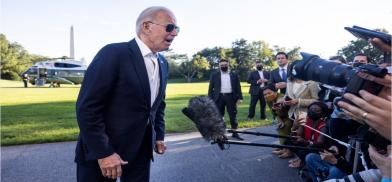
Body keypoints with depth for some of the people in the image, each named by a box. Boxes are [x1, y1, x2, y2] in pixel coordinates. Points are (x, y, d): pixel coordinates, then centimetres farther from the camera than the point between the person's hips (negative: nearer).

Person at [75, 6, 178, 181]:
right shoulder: (113, 53, -17)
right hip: (101, 150, -6)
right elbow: (87, 107, -19)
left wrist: (159, 136, 12)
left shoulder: (162, 63, 6)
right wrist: (103, 152, -19)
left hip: (141, 150, 7)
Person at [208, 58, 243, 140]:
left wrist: (239, 98, -2)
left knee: (233, 115, 4)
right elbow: (211, 88, 5)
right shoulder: (214, 75, 7)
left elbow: (238, 87, 7)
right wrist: (210, 99, -2)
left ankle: (235, 133, 13)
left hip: (231, 97, 0)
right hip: (219, 97, 0)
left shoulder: (234, 75, 9)